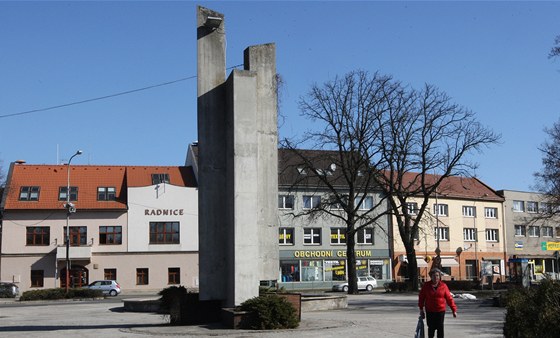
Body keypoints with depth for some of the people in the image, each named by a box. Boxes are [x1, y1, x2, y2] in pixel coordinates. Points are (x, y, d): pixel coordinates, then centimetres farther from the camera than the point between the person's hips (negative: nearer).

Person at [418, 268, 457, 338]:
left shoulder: (443, 286, -4)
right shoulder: (426, 285, -3)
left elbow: (449, 298, -3)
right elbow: (421, 297, 4)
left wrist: (454, 310, -5)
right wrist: (421, 309, 2)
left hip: (441, 311, -1)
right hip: (430, 311, 1)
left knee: (440, 328, 1)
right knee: (431, 328, 10)